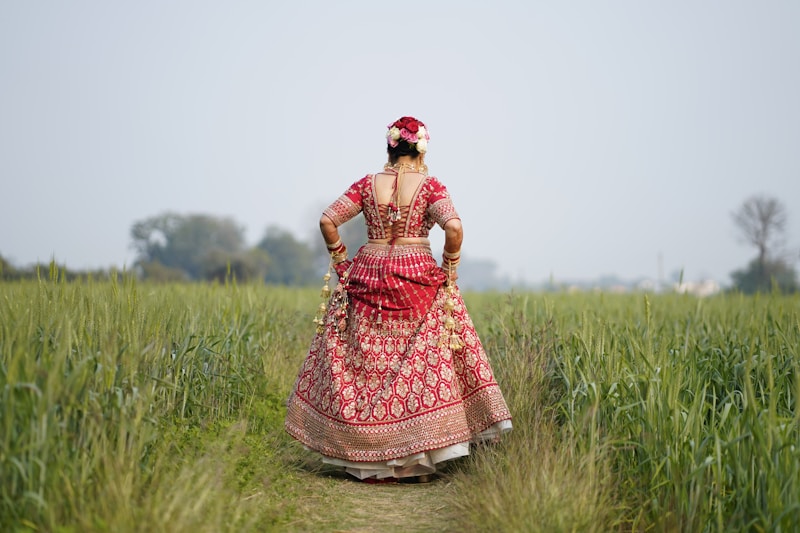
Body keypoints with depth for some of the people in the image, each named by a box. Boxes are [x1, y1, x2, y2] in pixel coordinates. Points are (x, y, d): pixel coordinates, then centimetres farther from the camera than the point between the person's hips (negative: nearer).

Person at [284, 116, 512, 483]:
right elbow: (454, 227, -17)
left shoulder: (367, 184, 4)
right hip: (417, 281, -2)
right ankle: (416, 462, 5)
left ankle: (369, 462, 11)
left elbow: (327, 221, 0)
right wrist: (449, 269, -5)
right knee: (422, 365, 5)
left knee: (365, 364, 9)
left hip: (368, 280, 3)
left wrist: (341, 261, 9)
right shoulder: (429, 186, -4)